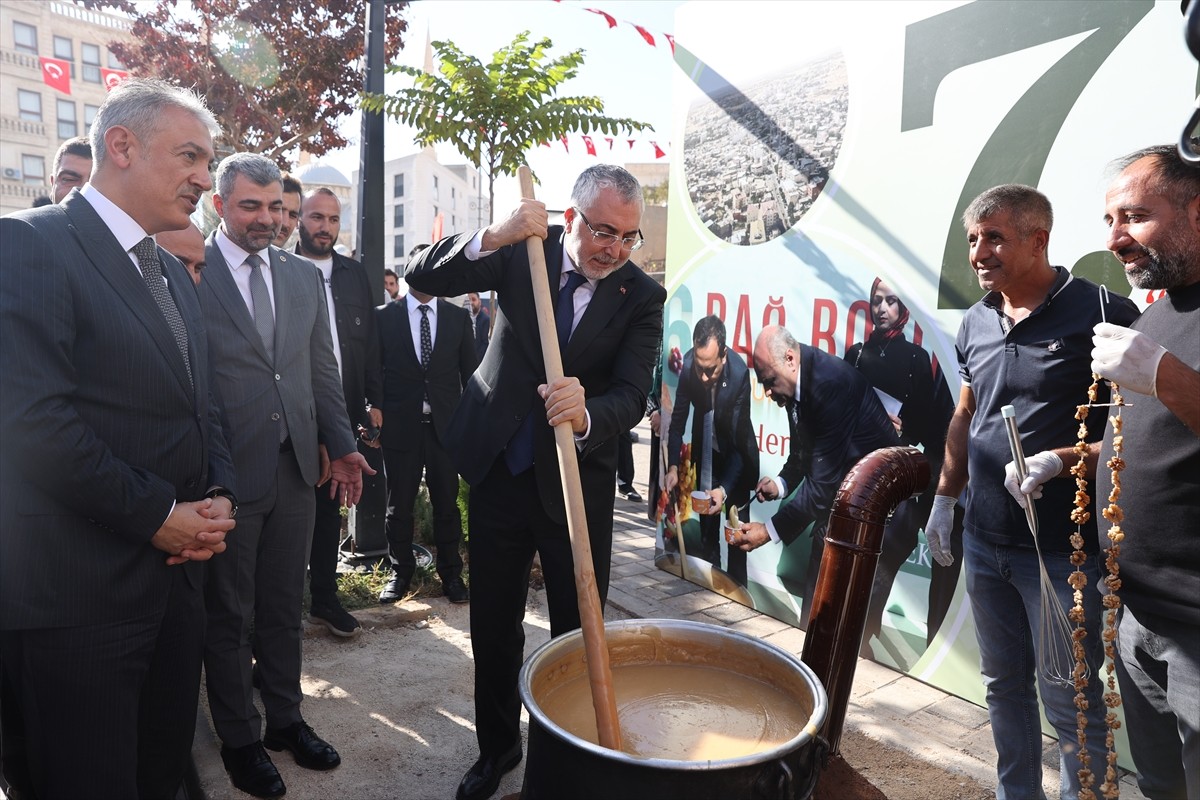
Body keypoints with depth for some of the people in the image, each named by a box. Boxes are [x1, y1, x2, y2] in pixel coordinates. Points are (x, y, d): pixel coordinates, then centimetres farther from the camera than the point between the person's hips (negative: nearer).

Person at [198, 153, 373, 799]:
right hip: (226, 473, -4)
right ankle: (239, 739, 31)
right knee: (229, 616, 12)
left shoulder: (304, 276, 9)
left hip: (295, 469, 5)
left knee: (284, 606, 18)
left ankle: (286, 719, 36)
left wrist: (340, 444, 9)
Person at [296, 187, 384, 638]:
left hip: (343, 410, 4)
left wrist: (374, 401, 5)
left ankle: (324, 598, 26)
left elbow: (369, 341, 10)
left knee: (329, 506, 13)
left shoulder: (354, 274, 10)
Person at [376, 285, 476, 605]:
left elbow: (470, 373, 6)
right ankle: (400, 572, 25)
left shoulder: (458, 317, 6)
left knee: (446, 503, 8)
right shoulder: (385, 316, 3)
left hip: (446, 425, 1)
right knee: (399, 505, 9)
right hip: (400, 424, 0)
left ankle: (451, 573, 23)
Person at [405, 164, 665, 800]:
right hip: (497, 468, 2)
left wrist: (586, 414, -40)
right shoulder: (525, 252, -4)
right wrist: (493, 237, -28)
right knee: (492, 624, 16)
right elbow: (422, 276, -11)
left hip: (578, 480, -1)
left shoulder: (642, 296, -7)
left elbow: (631, 395, -17)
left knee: (578, 628, 9)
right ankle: (497, 746, 39)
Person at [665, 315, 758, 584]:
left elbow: (740, 441, -28)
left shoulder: (739, 372, -32)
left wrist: (724, 489, -38)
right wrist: (673, 465, -24)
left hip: (735, 451, -3)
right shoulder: (688, 364, -24)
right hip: (706, 448, 3)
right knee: (706, 516, 12)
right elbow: (678, 417, -13)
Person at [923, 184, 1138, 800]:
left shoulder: (1102, 314, -11)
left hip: (1062, 545, -6)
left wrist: (1059, 460, -26)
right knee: (1004, 684, 18)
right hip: (985, 541, 6)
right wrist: (944, 499, 14)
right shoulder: (975, 323, 8)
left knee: (1068, 697, 4)